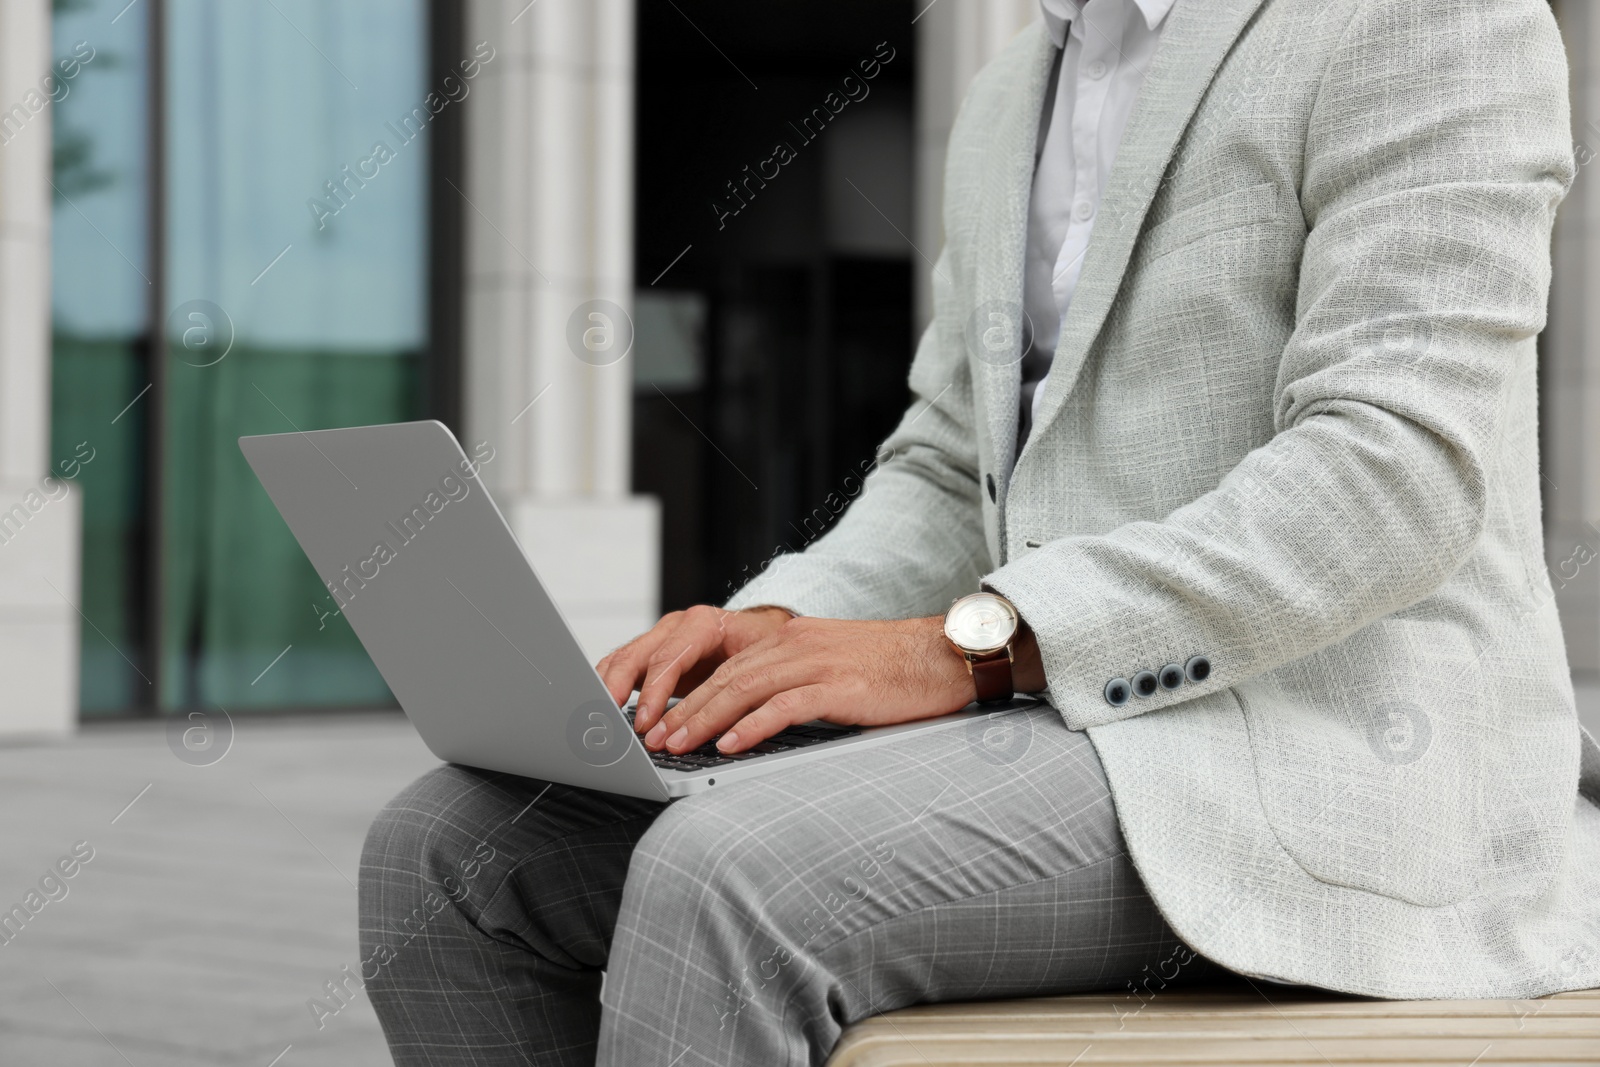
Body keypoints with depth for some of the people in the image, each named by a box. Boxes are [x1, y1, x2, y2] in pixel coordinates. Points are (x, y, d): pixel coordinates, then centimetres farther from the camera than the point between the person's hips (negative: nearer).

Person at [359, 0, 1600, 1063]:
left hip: (1328, 763, -8)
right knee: (450, 852, -5)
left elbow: (1398, 472, -19)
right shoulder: (1018, 101, 20)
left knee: (724, 889, -30)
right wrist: (766, 630, -2)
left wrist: (957, 647, -23)